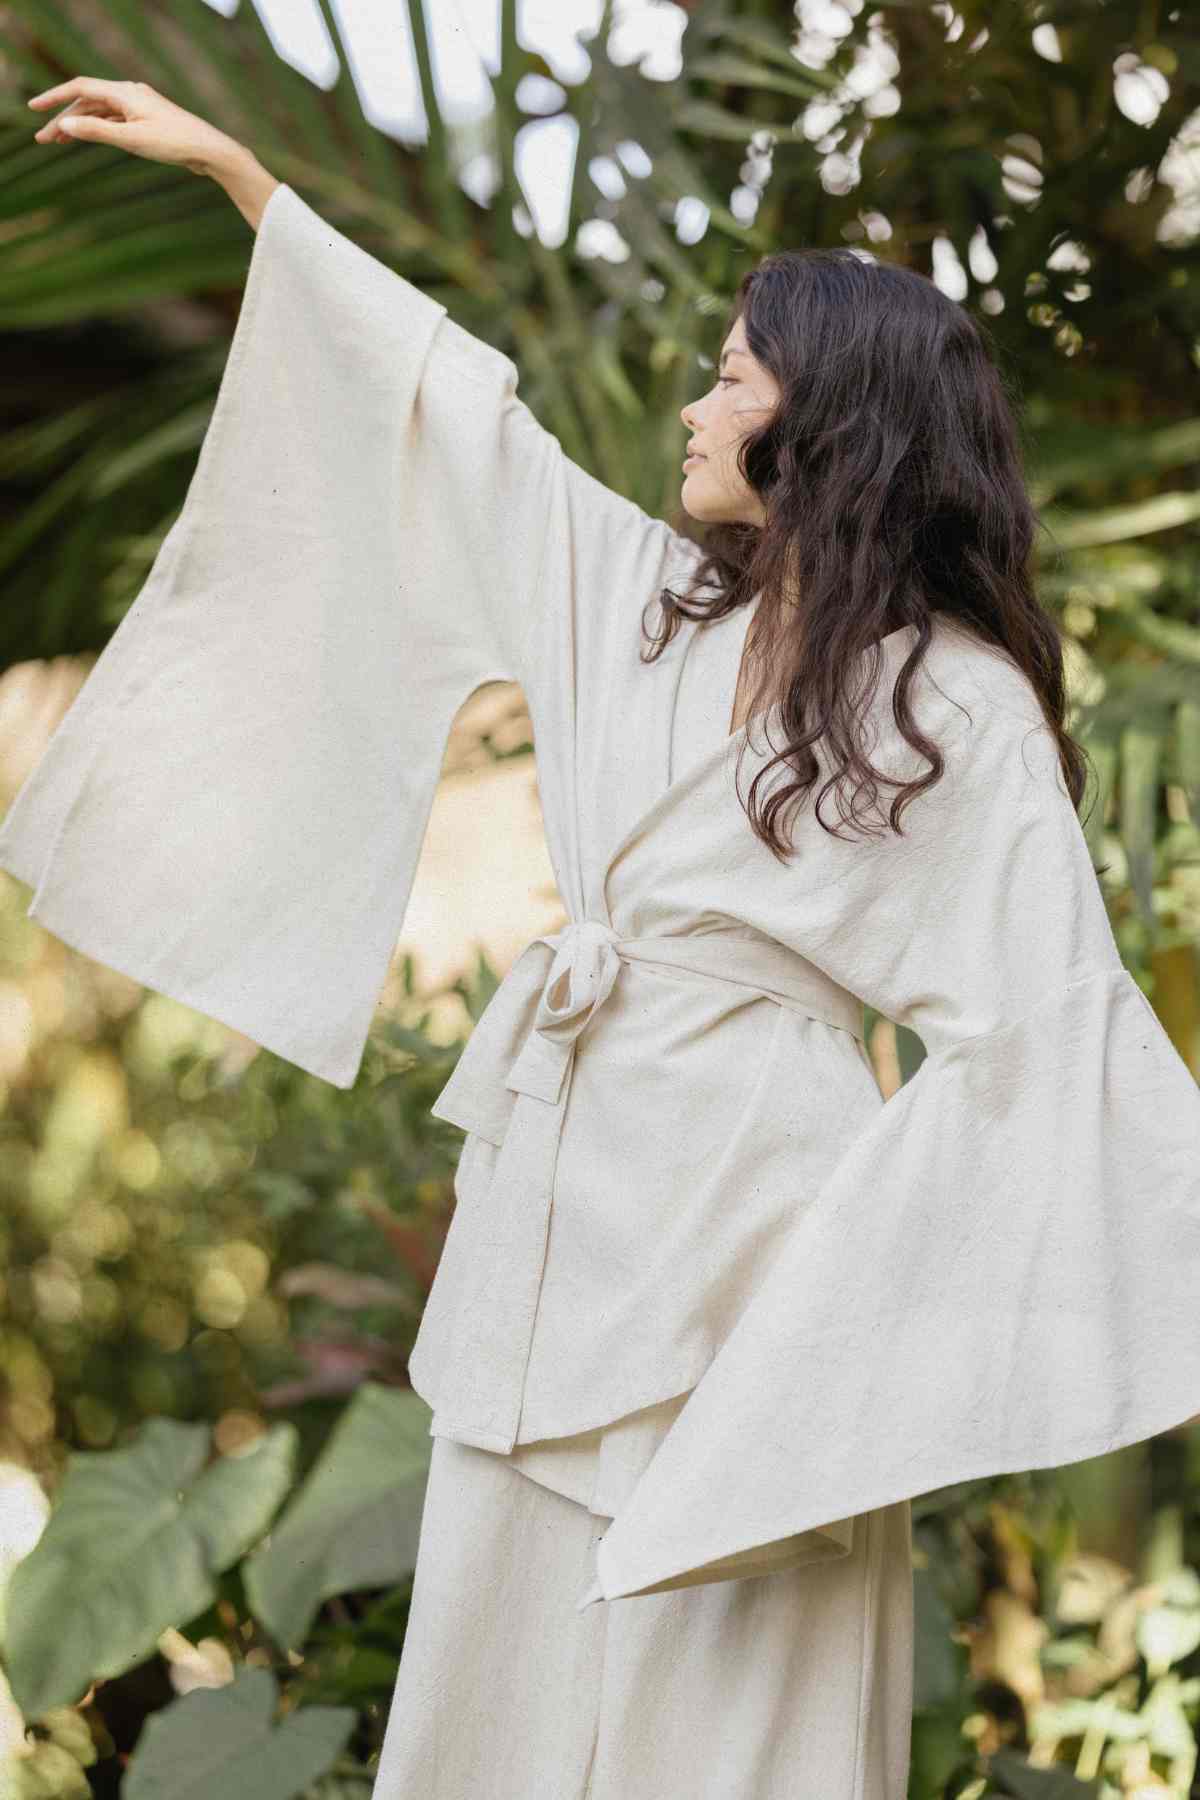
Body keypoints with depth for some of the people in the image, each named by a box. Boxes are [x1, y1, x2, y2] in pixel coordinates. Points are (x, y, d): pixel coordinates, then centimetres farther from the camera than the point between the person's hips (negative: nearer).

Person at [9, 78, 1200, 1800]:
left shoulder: (963, 709, -13)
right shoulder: (658, 603, 4)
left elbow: (1059, 1032, -14)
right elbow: (458, 405, 10)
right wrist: (228, 163, 15)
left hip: (745, 1220, -6)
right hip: (561, 1195, 6)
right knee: (512, 1647, 16)